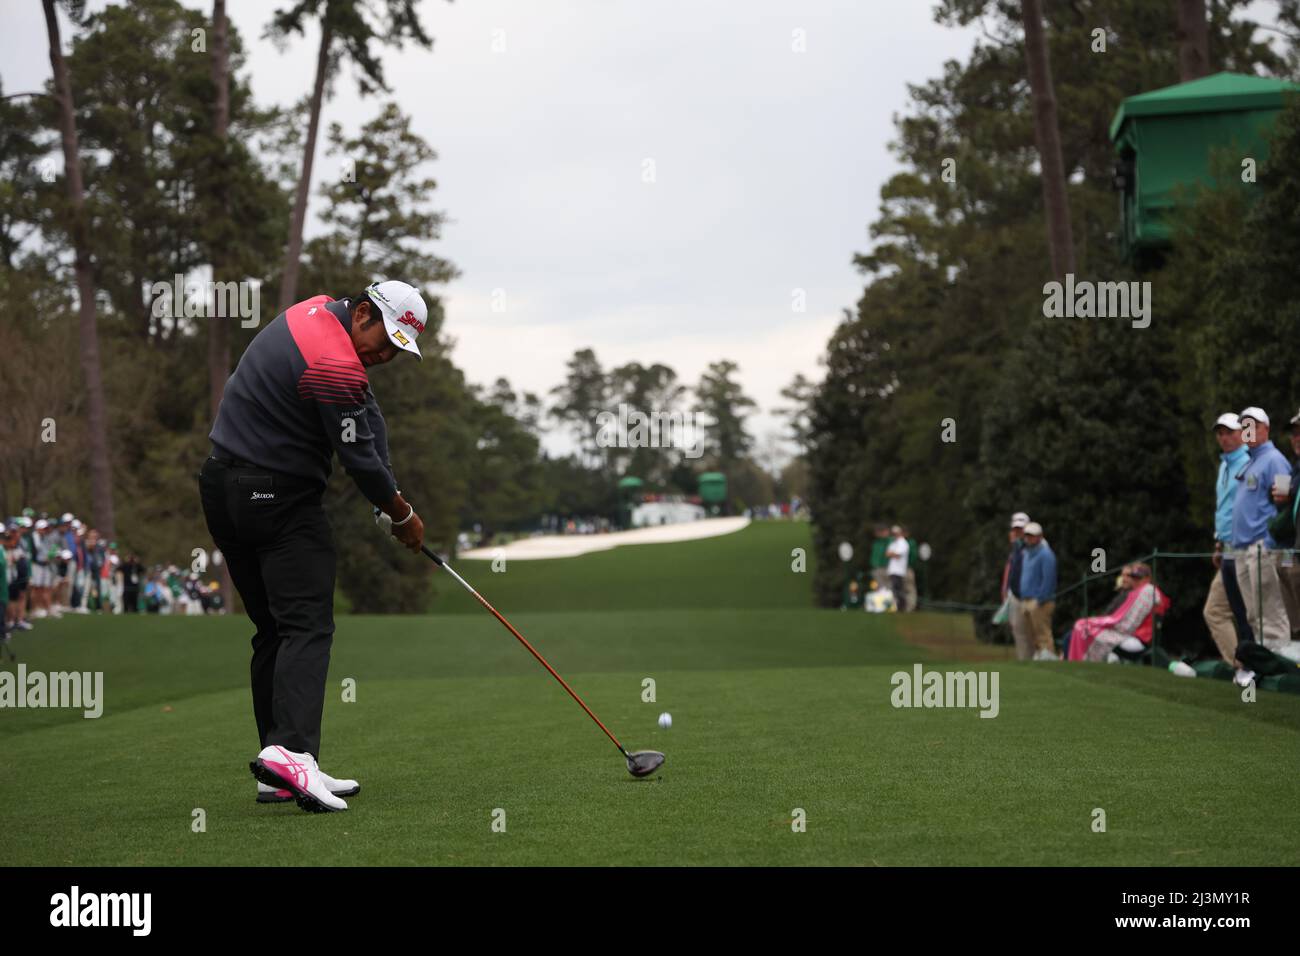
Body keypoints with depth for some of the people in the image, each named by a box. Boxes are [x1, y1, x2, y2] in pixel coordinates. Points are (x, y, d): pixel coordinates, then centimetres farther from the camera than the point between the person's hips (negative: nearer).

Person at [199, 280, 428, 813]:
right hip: (278, 499, -10)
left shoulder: (315, 311, 10)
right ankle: (290, 751, -30)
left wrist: (388, 499, 5)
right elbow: (360, 460, -14)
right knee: (307, 626, -14)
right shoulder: (336, 365, -21)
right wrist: (402, 514, 3)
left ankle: (278, 774, 9)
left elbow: (368, 418, 11)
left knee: (273, 629, 10)